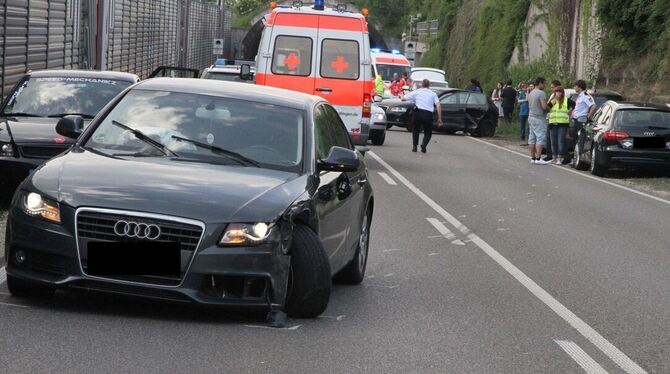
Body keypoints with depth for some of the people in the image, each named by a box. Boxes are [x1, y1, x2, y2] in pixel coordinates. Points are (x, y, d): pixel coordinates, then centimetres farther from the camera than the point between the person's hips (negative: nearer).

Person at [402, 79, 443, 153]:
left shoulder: (416, 92, 14)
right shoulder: (433, 94, 16)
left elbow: (403, 99, 18)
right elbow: (438, 106, 4)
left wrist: (401, 97, 43)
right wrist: (439, 119, 5)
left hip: (418, 112, 0)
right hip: (428, 113, 0)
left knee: (415, 130, 25)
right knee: (428, 132, 18)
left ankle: (414, 146, 15)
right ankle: (423, 145, -7)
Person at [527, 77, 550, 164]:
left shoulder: (530, 93, 15)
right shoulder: (541, 93, -14)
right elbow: (544, 107, -21)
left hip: (531, 117, 9)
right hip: (539, 118, -9)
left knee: (532, 139, 9)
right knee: (540, 138, -8)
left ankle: (532, 158, 11)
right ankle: (538, 158, -13)